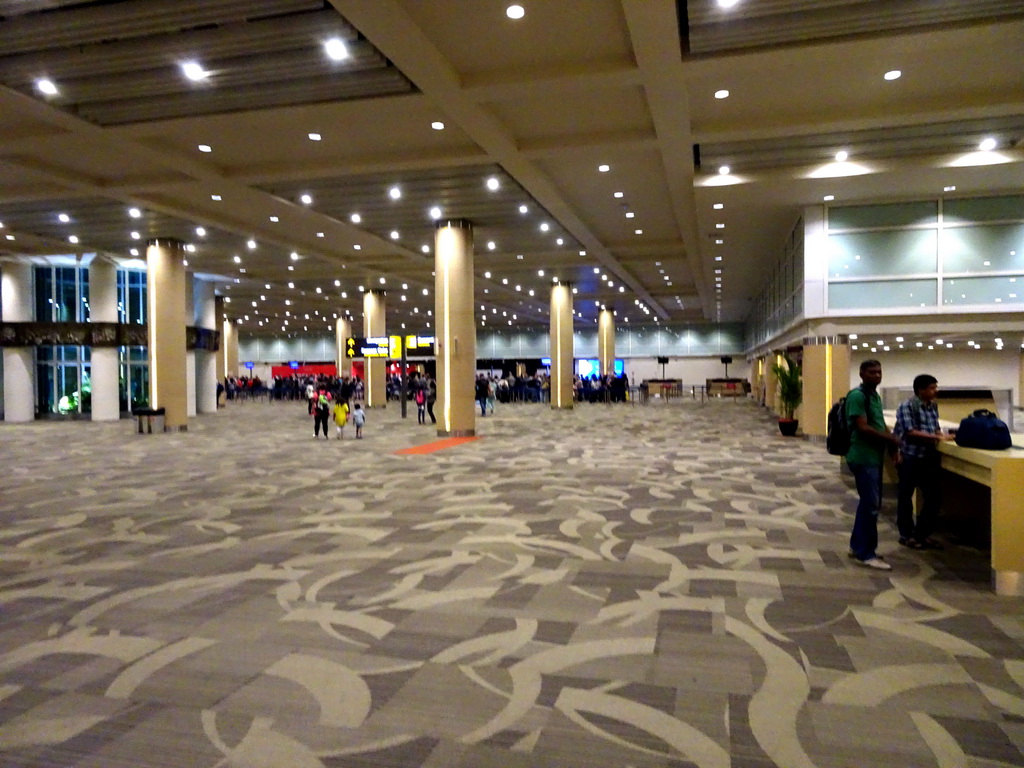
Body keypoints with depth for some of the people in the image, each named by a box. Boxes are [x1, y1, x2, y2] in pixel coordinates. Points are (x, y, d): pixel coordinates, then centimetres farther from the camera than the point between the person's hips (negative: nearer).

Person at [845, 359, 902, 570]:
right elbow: (862, 428, -21)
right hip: (863, 458, -10)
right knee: (871, 504, -7)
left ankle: (857, 546, 25)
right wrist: (890, 438, -12)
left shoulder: (876, 396, 15)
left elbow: (881, 425, 20)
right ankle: (866, 554, 1)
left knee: (870, 503, 15)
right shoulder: (857, 396, -15)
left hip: (874, 457, 10)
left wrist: (893, 447, 8)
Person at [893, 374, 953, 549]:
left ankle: (923, 534, 21)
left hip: (929, 457, 7)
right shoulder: (907, 406, -10)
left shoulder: (933, 406, 12)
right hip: (910, 457, -7)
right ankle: (906, 535, 17)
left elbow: (935, 428, 18)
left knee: (933, 497, 7)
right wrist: (937, 437, -22)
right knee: (906, 496, 6)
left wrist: (942, 435, -3)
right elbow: (911, 432, -17)